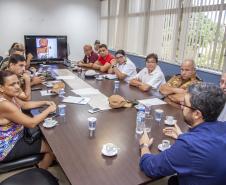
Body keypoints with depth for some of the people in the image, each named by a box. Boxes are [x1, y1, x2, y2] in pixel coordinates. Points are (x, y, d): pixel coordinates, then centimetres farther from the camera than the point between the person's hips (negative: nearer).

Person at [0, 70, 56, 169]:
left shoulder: (9, 96, -5)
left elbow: (24, 104, 13)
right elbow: (31, 123, -29)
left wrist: (45, 102, 1)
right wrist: (48, 110, -16)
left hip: (13, 138, 9)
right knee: (52, 147, -1)